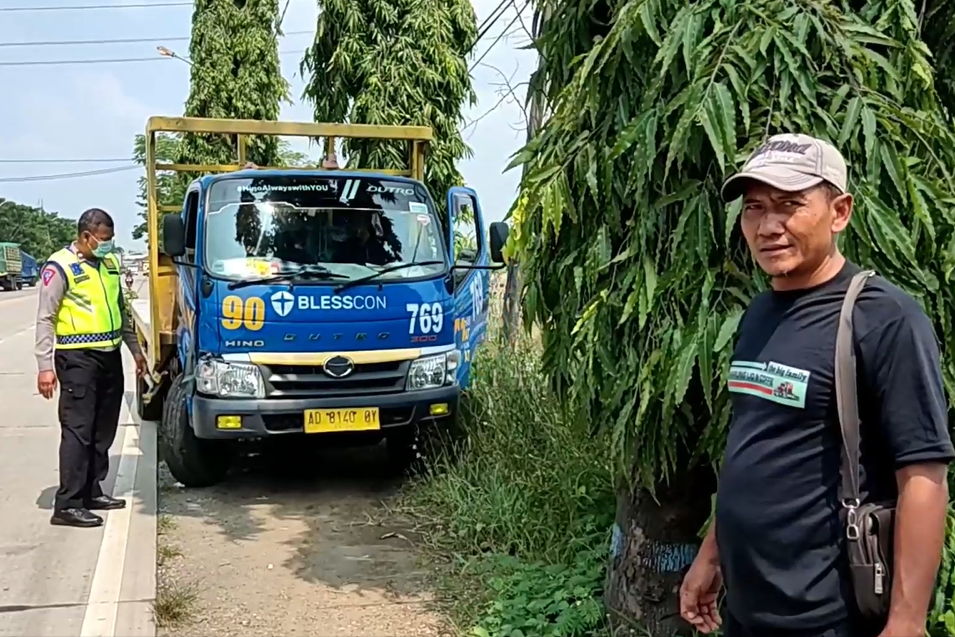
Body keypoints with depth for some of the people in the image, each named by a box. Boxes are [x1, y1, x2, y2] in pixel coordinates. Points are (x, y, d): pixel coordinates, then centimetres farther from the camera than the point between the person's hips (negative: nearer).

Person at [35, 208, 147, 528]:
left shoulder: (109, 263, 13)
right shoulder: (60, 267, -9)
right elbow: (45, 319, -11)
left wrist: (135, 349, 22)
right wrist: (45, 366, -17)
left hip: (110, 356, 8)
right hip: (78, 358, -7)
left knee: (103, 430, 12)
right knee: (77, 430, -8)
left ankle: (92, 491, 23)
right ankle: (67, 505, -5)